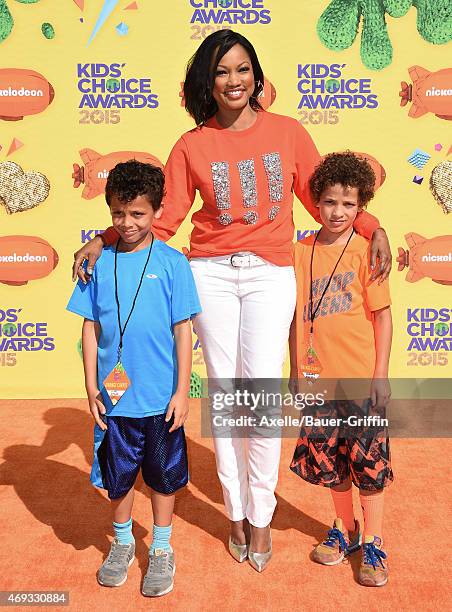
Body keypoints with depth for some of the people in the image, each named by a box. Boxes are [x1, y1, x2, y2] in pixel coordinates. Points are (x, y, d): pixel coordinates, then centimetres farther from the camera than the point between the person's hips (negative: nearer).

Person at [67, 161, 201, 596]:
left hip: (161, 397, -2)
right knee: (118, 476, 18)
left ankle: (161, 549, 36)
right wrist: (91, 386, 2)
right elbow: (91, 328, 4)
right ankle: (123, 541, 42)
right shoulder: (100, 262, -1)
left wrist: (182, 391, -6)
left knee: (163, 476, 14)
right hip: (114, 397, 2)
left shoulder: (172, 262, -7)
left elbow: (183, 331, -5)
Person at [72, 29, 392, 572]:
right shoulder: (192, 146, 5)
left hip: (271, 273, 0)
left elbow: (322, 200, 10)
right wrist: (103, 241, -10)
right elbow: (163, 222, 2)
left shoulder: (287, 132, 6)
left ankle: (261, 515, 15)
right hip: (211, 273, 1)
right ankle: (236, 511, 23)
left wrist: (373, 228, -4)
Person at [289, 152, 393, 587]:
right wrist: (296, 370, 8)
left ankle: (373, 543, 25)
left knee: (368, 459, 7)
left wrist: (381, 373, -7)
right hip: (319, 376, 3)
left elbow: (382, 315, -4)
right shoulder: (300, 252, 4)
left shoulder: (365, 251, -5)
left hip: (362, 376, -3)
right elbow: (296, 318, 8)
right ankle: (344, 531, 36)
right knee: (330, 458, 15)